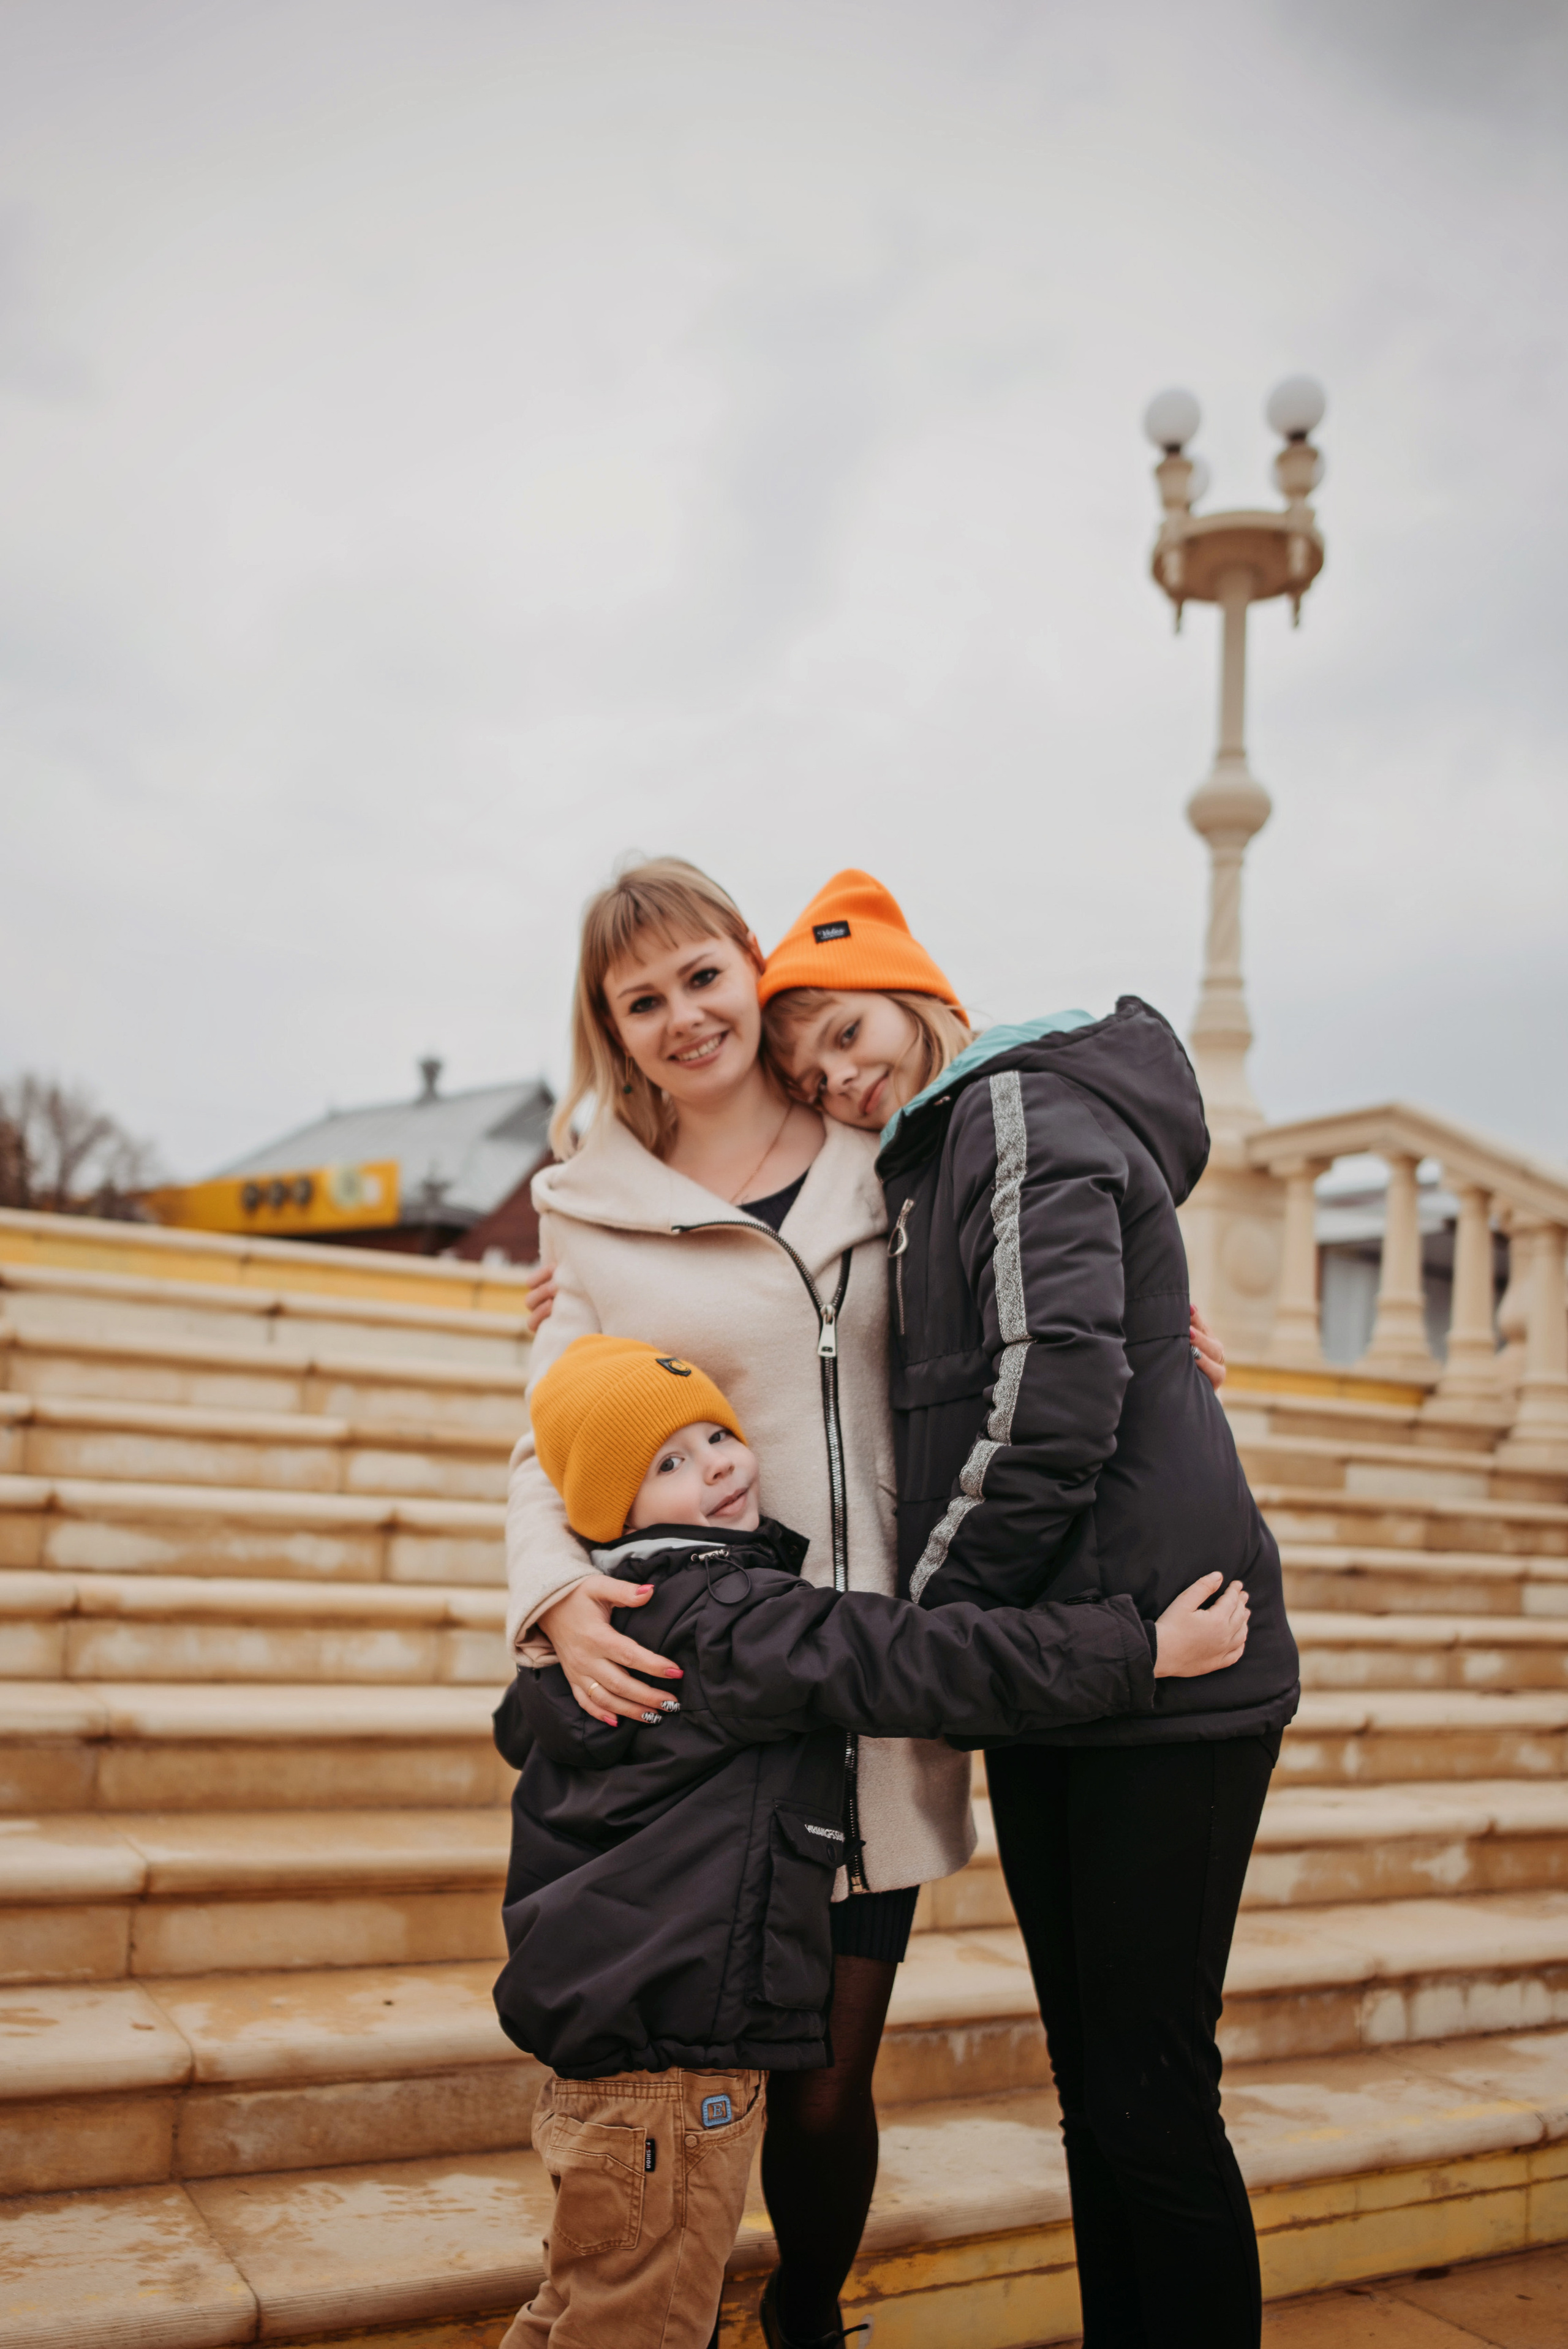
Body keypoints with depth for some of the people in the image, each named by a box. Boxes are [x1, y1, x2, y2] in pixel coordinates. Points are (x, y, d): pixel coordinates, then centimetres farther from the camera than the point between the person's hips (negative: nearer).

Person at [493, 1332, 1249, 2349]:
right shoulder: (731, 1617, -18)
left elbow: (520, 1728, 31)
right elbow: (928, 1662, -23)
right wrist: (1151, 1649, -20)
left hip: (606, 2030, 10)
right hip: (673, 2056, -10)